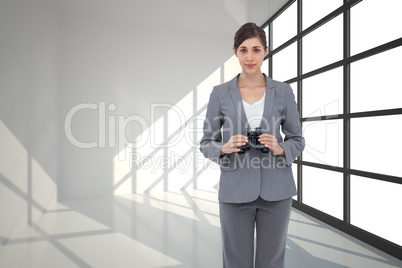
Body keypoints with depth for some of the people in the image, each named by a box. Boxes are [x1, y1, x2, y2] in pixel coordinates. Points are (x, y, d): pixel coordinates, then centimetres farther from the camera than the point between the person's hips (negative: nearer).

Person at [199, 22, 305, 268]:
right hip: (235, 191, 0)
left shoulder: (283, 92, 3)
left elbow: (297, 141, 9)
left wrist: (280, 149, -12)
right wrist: (225, 148, -17)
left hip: (276, 190, 1)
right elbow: (206, 143, 3)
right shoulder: (220, 93, 0)